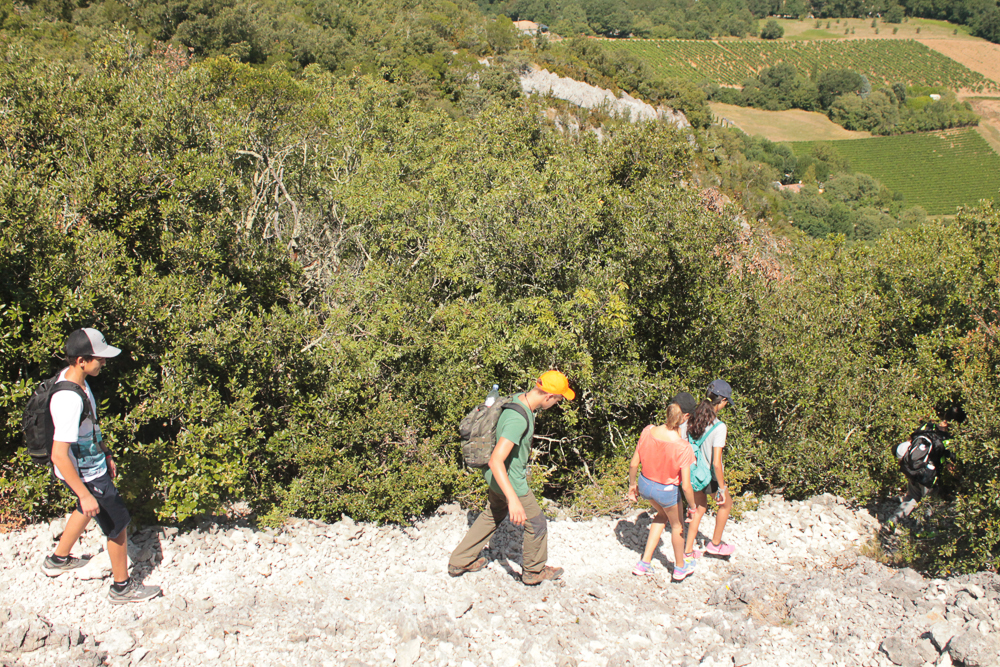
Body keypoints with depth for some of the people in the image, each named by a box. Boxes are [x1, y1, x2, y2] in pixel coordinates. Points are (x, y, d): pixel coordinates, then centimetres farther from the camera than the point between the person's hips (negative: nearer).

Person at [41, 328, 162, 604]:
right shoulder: (69, 401, -35)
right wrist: (85, 494, -28)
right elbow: (59, 455, -34)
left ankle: (58, 559, 53)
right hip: (86, 475, -10)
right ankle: (122, 586, 23)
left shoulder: (71, 376, -4)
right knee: (118, 523, 6)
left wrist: (105, 454, 20)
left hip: (92, 464, 10)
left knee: (87, 509, 33)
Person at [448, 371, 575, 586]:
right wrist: (513, 500, -46)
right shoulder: (518, 419, -35)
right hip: (510, 480, -9)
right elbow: (495, 461, -40)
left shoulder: (519, 399, -6)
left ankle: (460, 562, 38)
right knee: (536, 524, 11)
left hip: (498, 478, 9)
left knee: (492, 516, 27)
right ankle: (534, 572, 33)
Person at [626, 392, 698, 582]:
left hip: (645, 484, 4)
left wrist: (632, 484, 10)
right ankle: (680, 567, 50)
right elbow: (686, 486, -24)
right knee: (676, 525, 27)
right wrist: (692, 507, -7)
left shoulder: (648, 432, -20)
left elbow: (634, 464, -8)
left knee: (662, 514, 34)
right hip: (667, 491, -4)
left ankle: (645, 562, 37)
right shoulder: (683, 447, -31)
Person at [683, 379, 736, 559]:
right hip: (710, 476, -5)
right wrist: (722, 487, -15)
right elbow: (716, 463, -27)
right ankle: (715, 544, 38)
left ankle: (688, 550, 31)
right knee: (726, 504, 24)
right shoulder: (719, 427, -28)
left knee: (699, 508, 25)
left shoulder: (693, 419, -11)